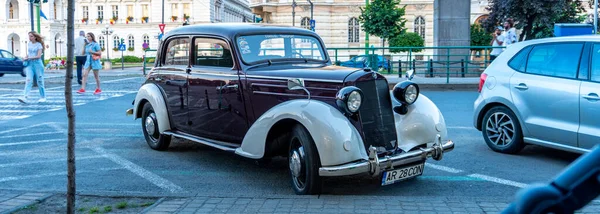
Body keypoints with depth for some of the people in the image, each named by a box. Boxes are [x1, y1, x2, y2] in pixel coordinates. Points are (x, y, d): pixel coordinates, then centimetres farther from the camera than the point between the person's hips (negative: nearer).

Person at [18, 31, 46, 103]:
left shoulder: (39, 45, -5)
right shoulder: (29, 44, 11)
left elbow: (38, 56, -13)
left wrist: (28, 58, -14)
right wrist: (26, 57, 4)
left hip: (37, 64, -4)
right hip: (29, 64, 4)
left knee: (40, 81, 3)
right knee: (28, 80, -10)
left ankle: (43, 97, 16)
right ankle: (25, 97, -20)